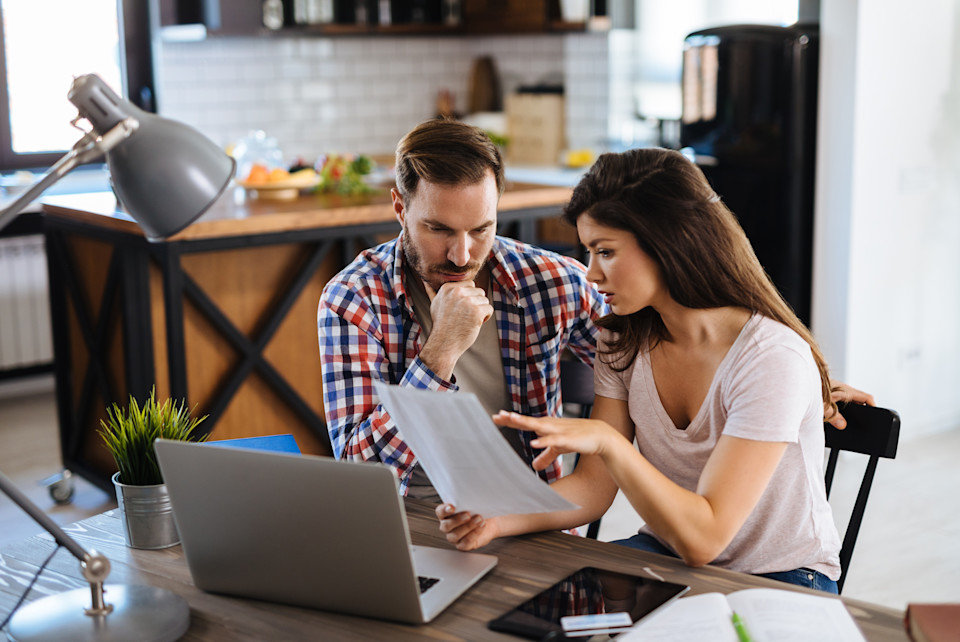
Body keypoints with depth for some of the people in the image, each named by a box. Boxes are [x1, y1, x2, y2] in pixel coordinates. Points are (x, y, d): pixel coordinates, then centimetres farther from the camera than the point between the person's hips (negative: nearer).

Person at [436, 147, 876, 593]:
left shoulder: (774, 358, -24)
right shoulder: (626, 342, -3)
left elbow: (702, 538, -28)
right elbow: (594, 487, -6)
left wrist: (606, 440, -38)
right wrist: (498, 519, -23)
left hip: (781, 579, -4)